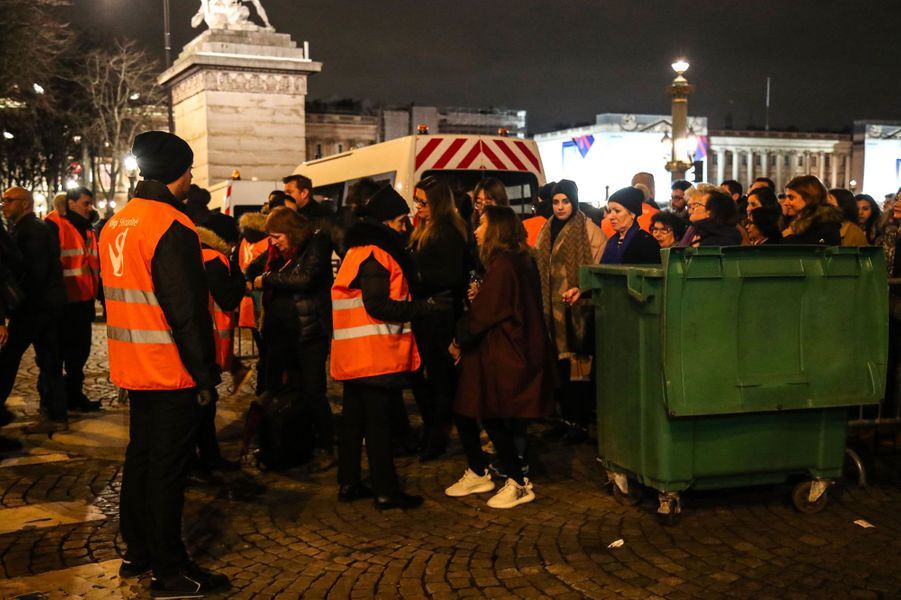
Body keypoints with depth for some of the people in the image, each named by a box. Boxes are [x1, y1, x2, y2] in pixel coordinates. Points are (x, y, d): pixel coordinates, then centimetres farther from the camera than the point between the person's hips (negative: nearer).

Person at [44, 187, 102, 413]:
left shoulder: (87, 230, 16)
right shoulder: (54, 226, -11)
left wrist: (94, 296, 18)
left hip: (83, 301, 8)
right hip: (63, 302, -8)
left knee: (80, 351, 15)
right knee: (58, 352, 3)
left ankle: (74, 394, 28)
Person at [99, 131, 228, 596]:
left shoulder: (114, 226, 9)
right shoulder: (172, 227, -18)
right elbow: (188, 310, -21)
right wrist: (205, 374, -15)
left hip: (134, 367, 9)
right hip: (171, 371, -9)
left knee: (139, 457, 18)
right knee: (168, 468, -1)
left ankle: (137, 554, 29)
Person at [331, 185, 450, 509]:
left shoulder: (357, 251, 17)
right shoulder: (376, 255, -14)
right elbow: (379, 306, -22)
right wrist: (428, 306, -21)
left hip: (353, 356, 10)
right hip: (376, 353, -10)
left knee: (354, 418, 14)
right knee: (378, 422, -4)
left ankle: (349, 483, 22)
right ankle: (386, 491, 3)